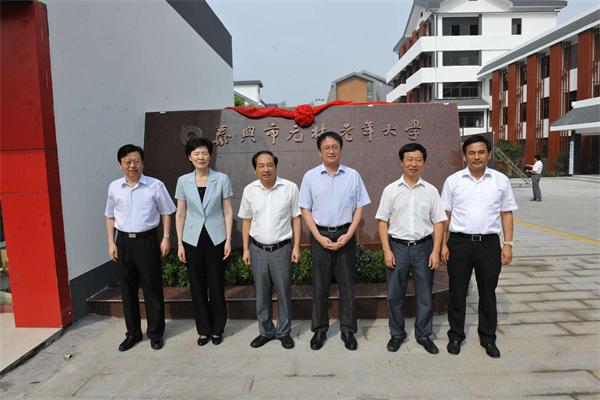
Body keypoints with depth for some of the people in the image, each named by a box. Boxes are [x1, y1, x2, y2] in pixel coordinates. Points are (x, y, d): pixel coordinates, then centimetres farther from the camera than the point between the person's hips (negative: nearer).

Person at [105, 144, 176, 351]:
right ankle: (133, 333, 28)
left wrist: (166, 238, -4)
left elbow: (166, 212, 1)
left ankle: (155, 333, 20)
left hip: (147, 240, -3)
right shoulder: (114, 187, 3)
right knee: (127, 289, 12)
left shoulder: (155, 185, -6)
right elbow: (110, 216, 12)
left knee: (152, 288, 5)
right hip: (124, 241, 3)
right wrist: (111, 243, 7)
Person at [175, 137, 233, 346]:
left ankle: (217, 329, 23)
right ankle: (203, 329, 25)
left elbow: (227, 211, -1)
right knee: (197, 286, 8)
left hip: (216, 239, -1)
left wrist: (228, 239, -6)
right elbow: (180, 214, 5)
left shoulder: (222, 179, -3)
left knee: (217, 285, 5)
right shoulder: (183, 181, 2)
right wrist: (179, 243, 2)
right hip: (192, 239, 2)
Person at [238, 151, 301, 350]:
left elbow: (296, 218, -1)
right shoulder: (249, 190, 0)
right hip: (257, 249, 2)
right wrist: (245, 249, 5)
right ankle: (266, 331, 31)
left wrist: (296, 246, -5)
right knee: (261, 294, 13)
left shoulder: (290, 188, -7)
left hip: (281, 249, -2)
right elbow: (246, 221, 7)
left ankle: (284, 332, 27)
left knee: (284, 293, 9)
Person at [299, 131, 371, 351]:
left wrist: (348, 235, -8)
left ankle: (348, 330, 22)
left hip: (345, 236, 0)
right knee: (320, 284, 8)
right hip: (320, 236, 0)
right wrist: (319, 237, -8)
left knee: (347, 284, 8)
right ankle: (319, 329, 23)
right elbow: (306, 210, 1)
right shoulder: (310, 176, 0)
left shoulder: (353, 175, 1)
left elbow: (359, 208, 3)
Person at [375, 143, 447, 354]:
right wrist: (387, 251, -6)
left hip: (423, 247, 1)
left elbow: (438, 222, 3)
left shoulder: (431, 190, 2)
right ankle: (397, 334, 27)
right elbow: (383, 221, 0)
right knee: (395, 295, 9)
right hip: (398, 247, 0)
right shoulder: (391, 190, 0)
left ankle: (424, 335, 28)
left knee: (425, 295, 10)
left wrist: (435, 251, -4)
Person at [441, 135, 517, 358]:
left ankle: (488, 338, 29)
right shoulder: (453, 181, 1)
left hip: (489, 243, 1)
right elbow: (445, 215, 2)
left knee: (488, 293, 13)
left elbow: (506, 214, 6)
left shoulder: (501, 180, 4)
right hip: (459, 243, -1)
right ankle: (455, 335, 25)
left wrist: (508, 244, 0)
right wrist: (443, 244, -2)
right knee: (457, 292, 9)